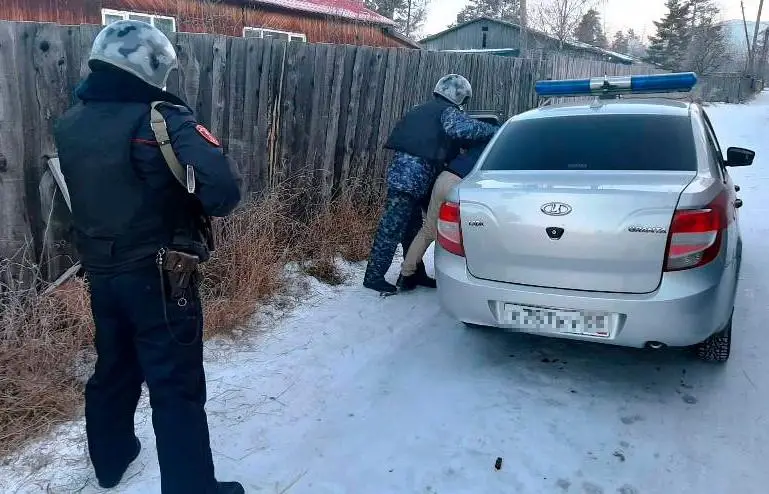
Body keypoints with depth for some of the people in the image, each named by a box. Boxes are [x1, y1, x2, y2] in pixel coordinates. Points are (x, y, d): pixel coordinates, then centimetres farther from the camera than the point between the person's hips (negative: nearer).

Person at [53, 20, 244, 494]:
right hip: (159, 277, -7)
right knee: (177, 386, 4)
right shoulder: (164, 121, -19)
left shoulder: (69, 126, 2)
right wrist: (199, 207, -8)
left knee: (113, 368, 24)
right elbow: (225, 189, -27)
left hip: (100, 271, 7)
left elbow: (88, 194, 12)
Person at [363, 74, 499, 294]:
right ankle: (374, 276, -1)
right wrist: (495, 131, -12)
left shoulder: (425, 110, 26)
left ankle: (415, 274, 25)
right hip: (412, 176, -9)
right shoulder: (449, 111, -1)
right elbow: (462, 128, -22)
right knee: (391, 229, -6)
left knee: (412, 228, 16)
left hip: (403, 173, 9)